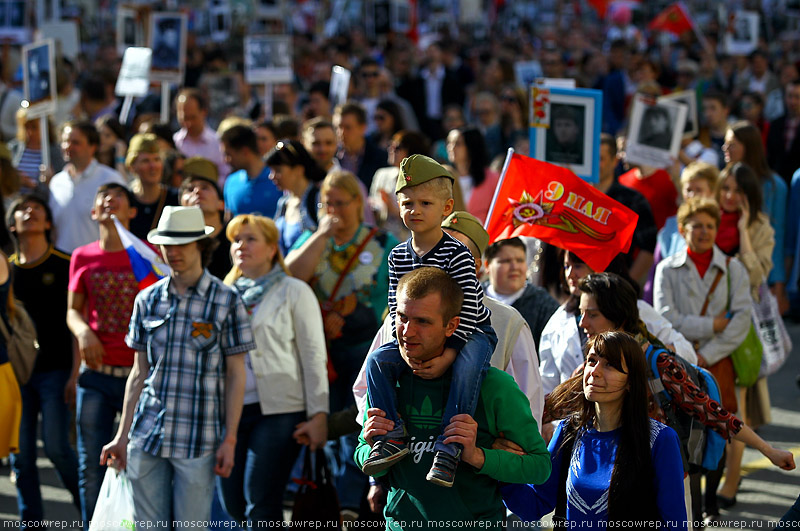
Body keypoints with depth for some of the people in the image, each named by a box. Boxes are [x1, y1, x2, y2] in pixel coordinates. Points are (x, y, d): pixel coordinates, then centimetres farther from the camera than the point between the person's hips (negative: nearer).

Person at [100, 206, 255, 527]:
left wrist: (230, 440, -6)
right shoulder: (148, 300, 8)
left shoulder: (226, 301, -3)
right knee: (146, 523, 7)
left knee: (191, 525, 1)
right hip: (146, 437, 4)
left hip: (198, 440, -3)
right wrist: (122, 436, 11)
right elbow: (139, 373, 13)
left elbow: (235, 375, -1)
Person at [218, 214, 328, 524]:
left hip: (278, 409, -5)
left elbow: (313, 357, -1)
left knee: (260, 506, -12)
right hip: (231, 411, 5)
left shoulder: (294, 292, 4)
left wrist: (318, 416, -9)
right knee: (233, 505, 3)